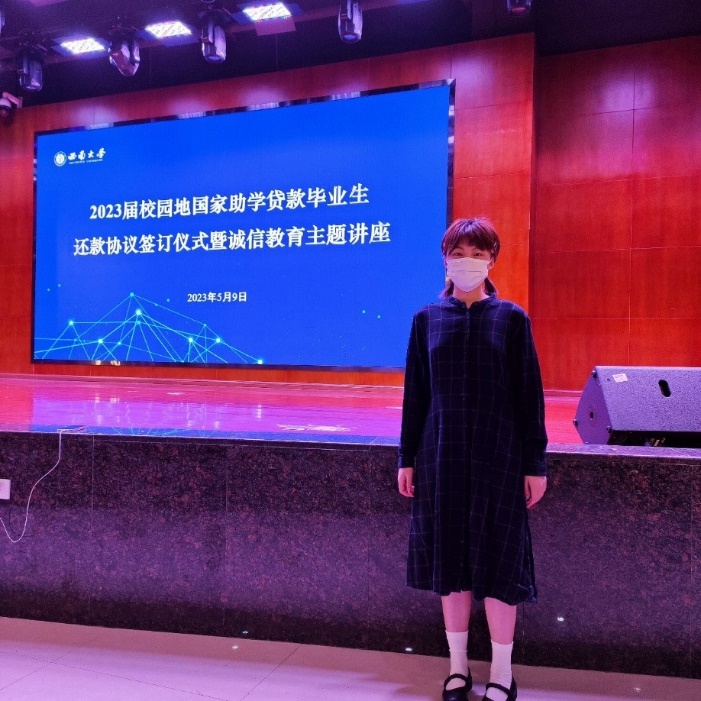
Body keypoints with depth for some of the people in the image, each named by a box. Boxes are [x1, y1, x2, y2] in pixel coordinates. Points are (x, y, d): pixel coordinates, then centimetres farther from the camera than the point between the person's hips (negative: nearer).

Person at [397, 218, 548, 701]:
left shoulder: (511, 318, -1)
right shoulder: (427, 319, 4)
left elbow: (530, 395, -1)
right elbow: (415, 392, 5)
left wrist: (535, 463, -3)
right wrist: (407, 457, 5)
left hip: (498, 456, -2)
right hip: (442, 456, 2)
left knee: (498, 561, 4)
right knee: (450, 559, 9)